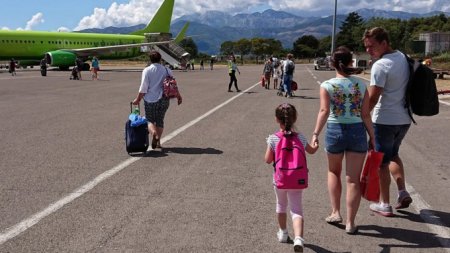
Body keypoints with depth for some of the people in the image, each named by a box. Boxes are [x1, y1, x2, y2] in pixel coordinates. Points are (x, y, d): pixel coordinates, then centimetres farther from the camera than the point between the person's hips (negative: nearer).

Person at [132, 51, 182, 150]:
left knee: (150, 120, 9)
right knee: (160, 120, 13)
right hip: (164, 99, 3)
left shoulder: (147, 70, -7)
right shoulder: (167, 70, 2)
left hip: (150, 100, -3)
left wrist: (138, 99, 1)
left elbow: (143, 88, -10)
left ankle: (154, 133, -20)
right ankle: (158, 142, 10)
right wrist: (178, 97, 19)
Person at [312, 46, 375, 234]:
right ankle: (350, 222, 11)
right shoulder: (361, 85, 0)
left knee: (334, 172, 24)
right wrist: (372, 137, 6)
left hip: (335, 131, 0)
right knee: (353, 179, 5)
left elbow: (324, 111, -16)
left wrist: (316, 133, -19)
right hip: (357, 131, 1)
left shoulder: (327, 85, -5)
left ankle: (336, 212, 22)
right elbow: (366, 115, -1)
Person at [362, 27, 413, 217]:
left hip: (385, 121, -8)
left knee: (382, 161, 5)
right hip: (404, 118, 8)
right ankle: (403, 193, 15)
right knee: (393, 154, 25)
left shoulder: (380, 66, -18)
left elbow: (372, 98, -20)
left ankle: (384, 205, 13)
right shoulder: (404, 58, 6)